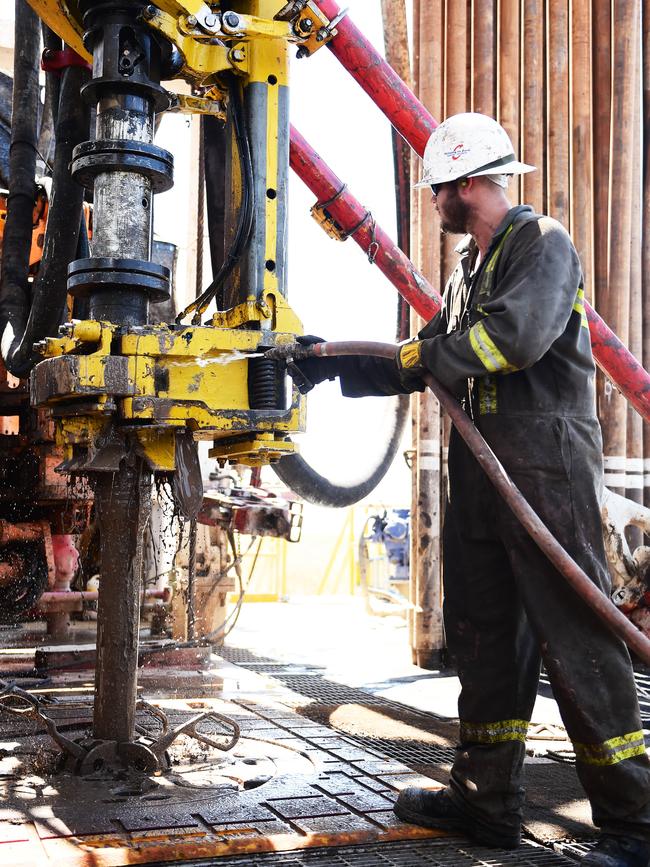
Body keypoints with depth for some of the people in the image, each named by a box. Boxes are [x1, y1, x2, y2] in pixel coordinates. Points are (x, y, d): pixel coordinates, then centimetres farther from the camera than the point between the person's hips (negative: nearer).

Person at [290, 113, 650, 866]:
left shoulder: (543, 243, -5)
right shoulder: (468, 267, 22)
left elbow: (520, 333, -22)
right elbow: (434, 358, 21)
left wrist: (423, 358, -9)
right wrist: (338, 366, 15)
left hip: (546, 465, -9)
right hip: (479, 467, 9)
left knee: (575, 636, -8)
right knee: (485, 634, 11)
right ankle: (488, 798, 21)